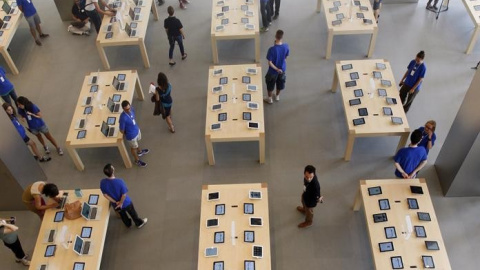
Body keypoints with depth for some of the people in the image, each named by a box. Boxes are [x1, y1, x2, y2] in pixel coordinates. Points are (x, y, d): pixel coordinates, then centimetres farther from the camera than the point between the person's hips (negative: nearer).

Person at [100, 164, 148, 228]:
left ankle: (128, 224, 59)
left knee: (122, 215, 33)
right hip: (125, 203, -4)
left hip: (115, 205, 4)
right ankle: (139, 223, 51)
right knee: (132, 213, 26)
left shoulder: (102, 182, -25)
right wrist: (121, 203, -9)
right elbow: (124, 195, -27)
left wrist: (115, 202, -6)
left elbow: (105, 195, -13)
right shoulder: (120, 181, -37)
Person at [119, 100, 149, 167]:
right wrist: (127, 135, -6)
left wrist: (136, 128, 13)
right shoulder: (123, 117, -39)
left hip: (137, 130, 6)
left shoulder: (131, 109, -18)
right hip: (131, 135, -6)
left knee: (136, 142, 35)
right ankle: (137, 160, 45)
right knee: (133, 147, 21)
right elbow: (122, 130, -24)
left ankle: (139, 152, 64)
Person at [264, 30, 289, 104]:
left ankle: (270, 98, 39)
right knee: (280, 83, 28)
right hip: (282, 69, 4)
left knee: (270, 84, 21)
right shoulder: (286, 46, -21)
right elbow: (286, 57, -3)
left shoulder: (272, 49, -32)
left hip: (273, 71, -4)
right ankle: (277, 96, 50)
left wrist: (276, 69, -18)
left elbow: (270, 63, -27)